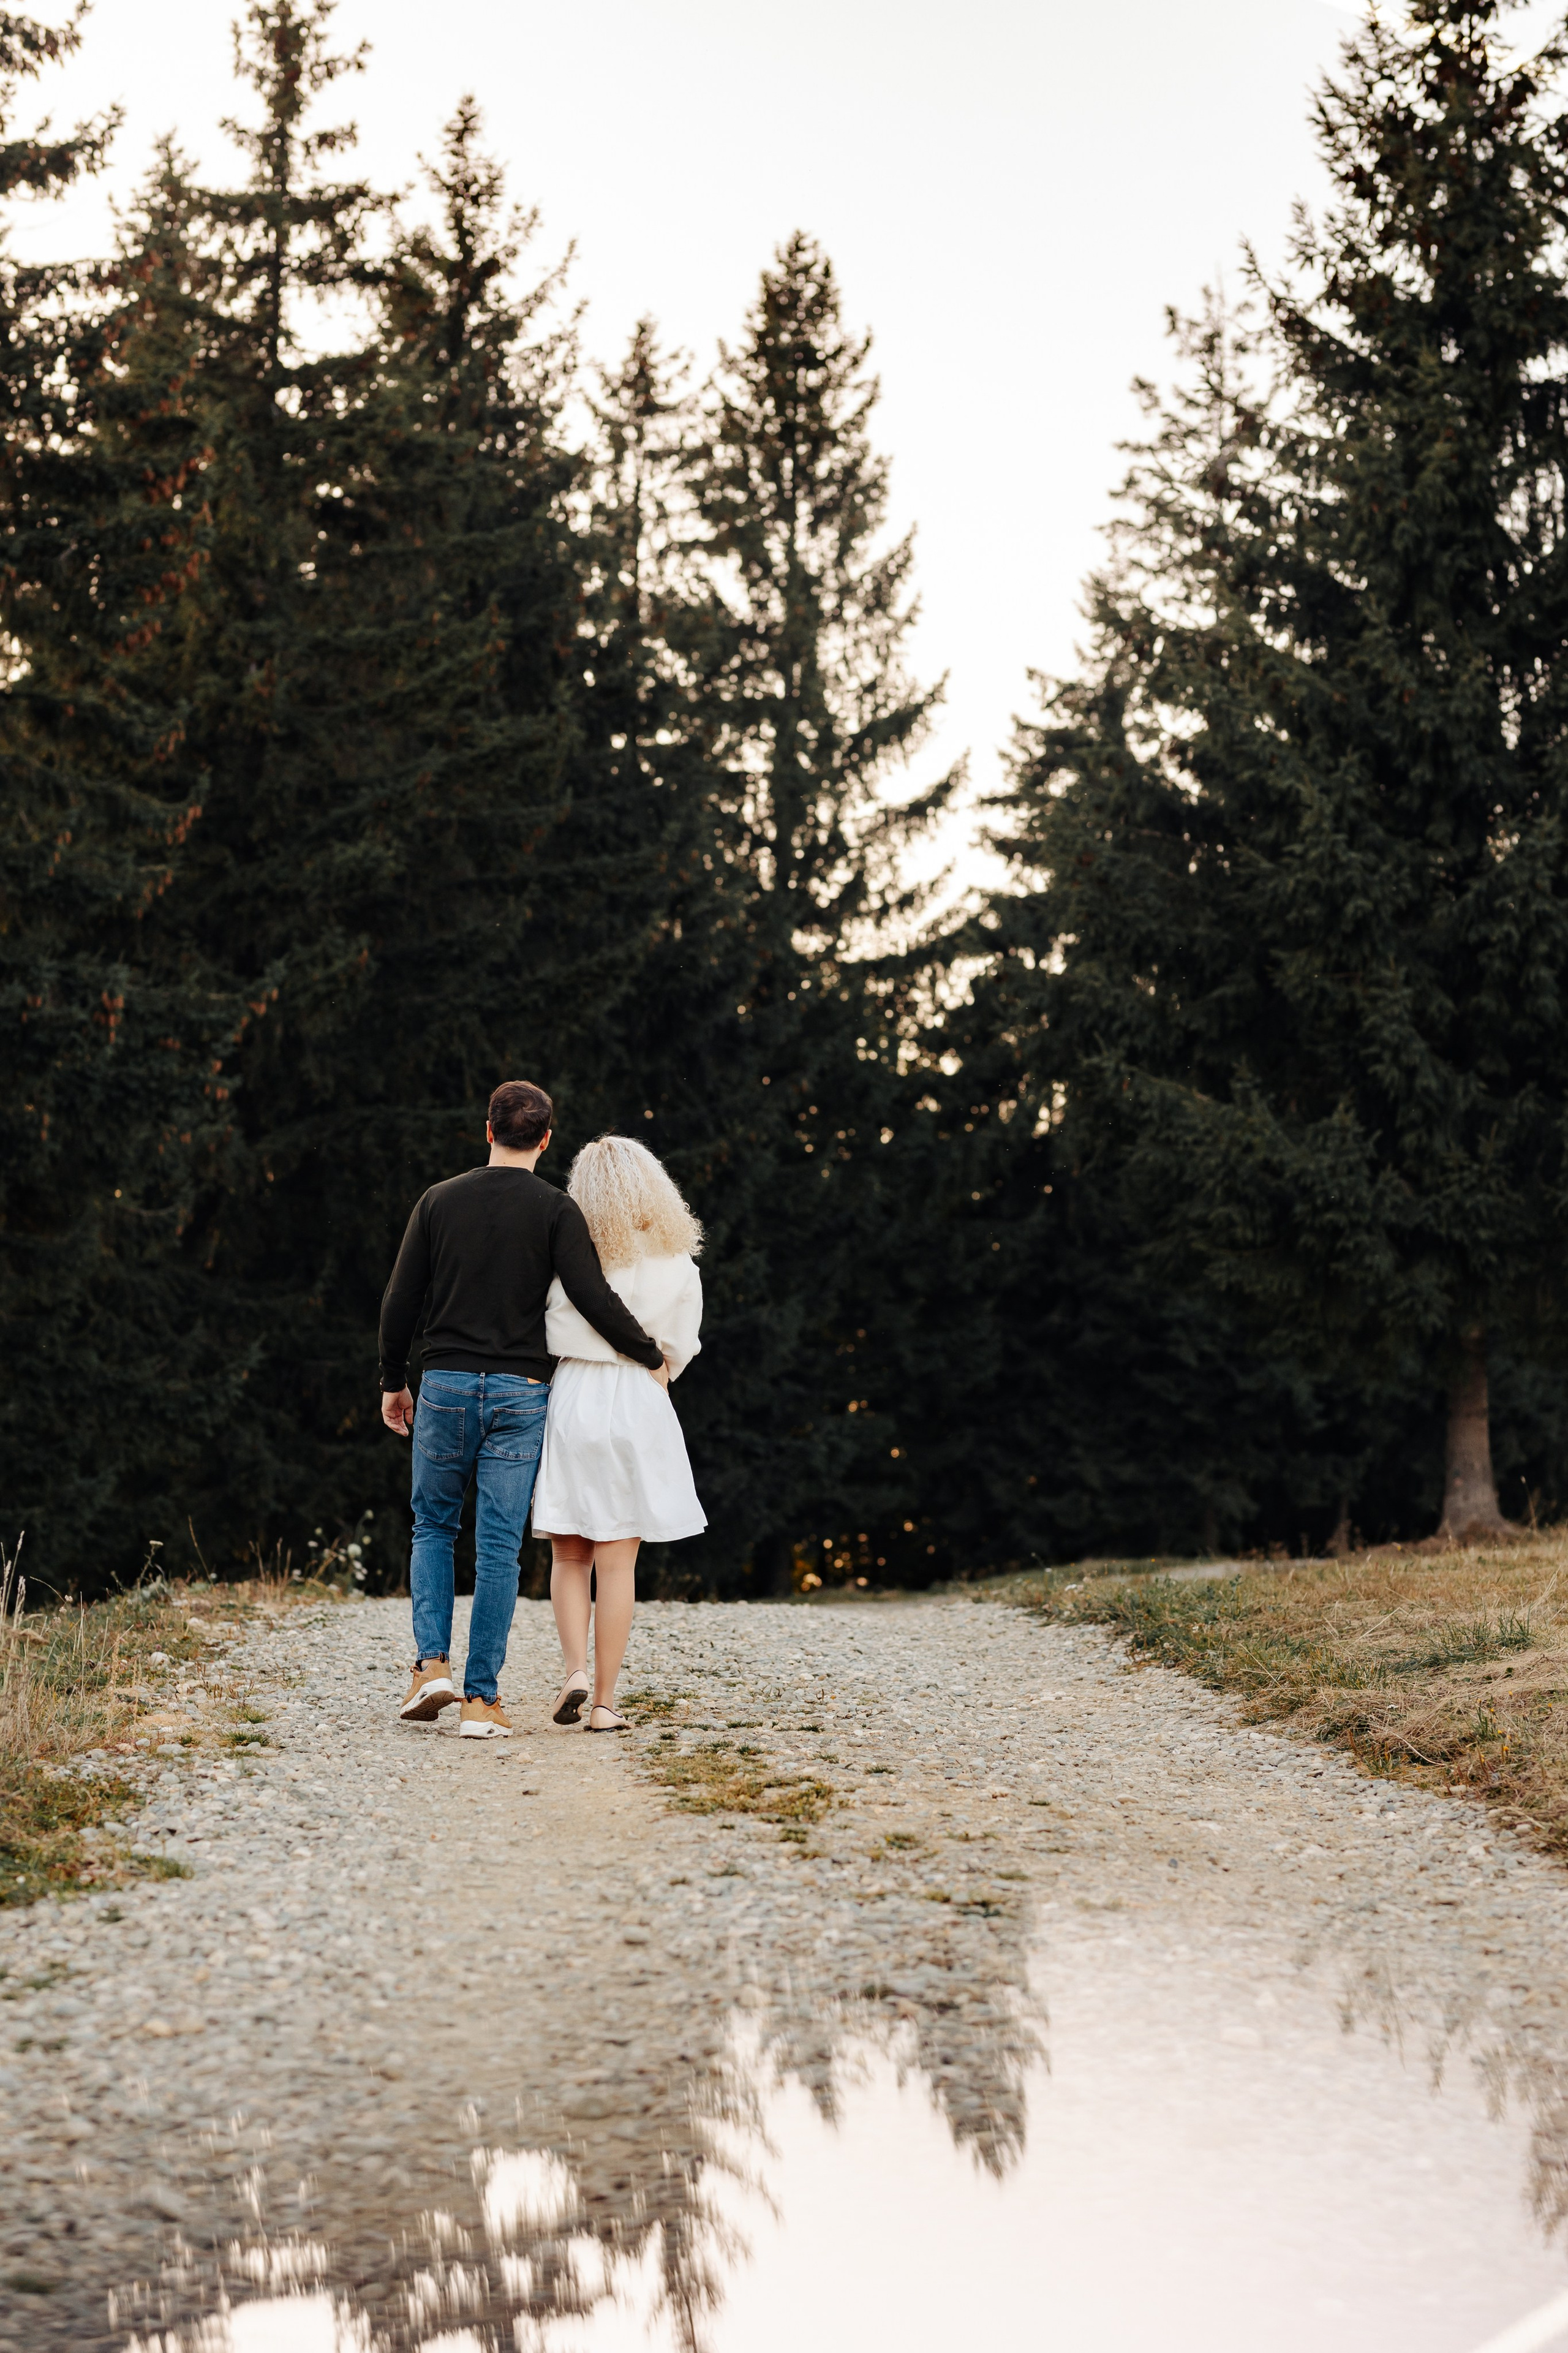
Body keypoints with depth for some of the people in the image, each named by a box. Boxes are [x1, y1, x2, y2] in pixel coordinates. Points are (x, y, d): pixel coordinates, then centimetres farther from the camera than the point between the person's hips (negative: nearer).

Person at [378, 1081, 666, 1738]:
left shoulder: (438, 1201, 4)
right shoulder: (555, 1209, -1)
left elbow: (400, 1302, 4)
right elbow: (592, 1297, -10)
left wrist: (393, 1381, 15)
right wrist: (652, 1358, 3)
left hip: (445, 1386, 1)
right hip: (520, 1393, -1)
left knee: (433, 1526, 17)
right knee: (499, 1546, 2)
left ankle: (432, 1662, 0)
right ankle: (481, 1698, 0)